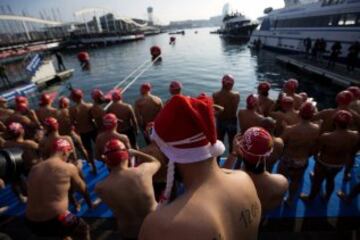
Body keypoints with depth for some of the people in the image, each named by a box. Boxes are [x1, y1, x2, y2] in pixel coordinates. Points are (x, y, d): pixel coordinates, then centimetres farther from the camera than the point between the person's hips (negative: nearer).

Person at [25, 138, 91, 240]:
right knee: (84, 229, 23)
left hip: (31, 223, 6)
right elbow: (83, 189, 3)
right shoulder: (69, 168, -11)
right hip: (54, 221, -6)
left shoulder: (34, 169, 3)